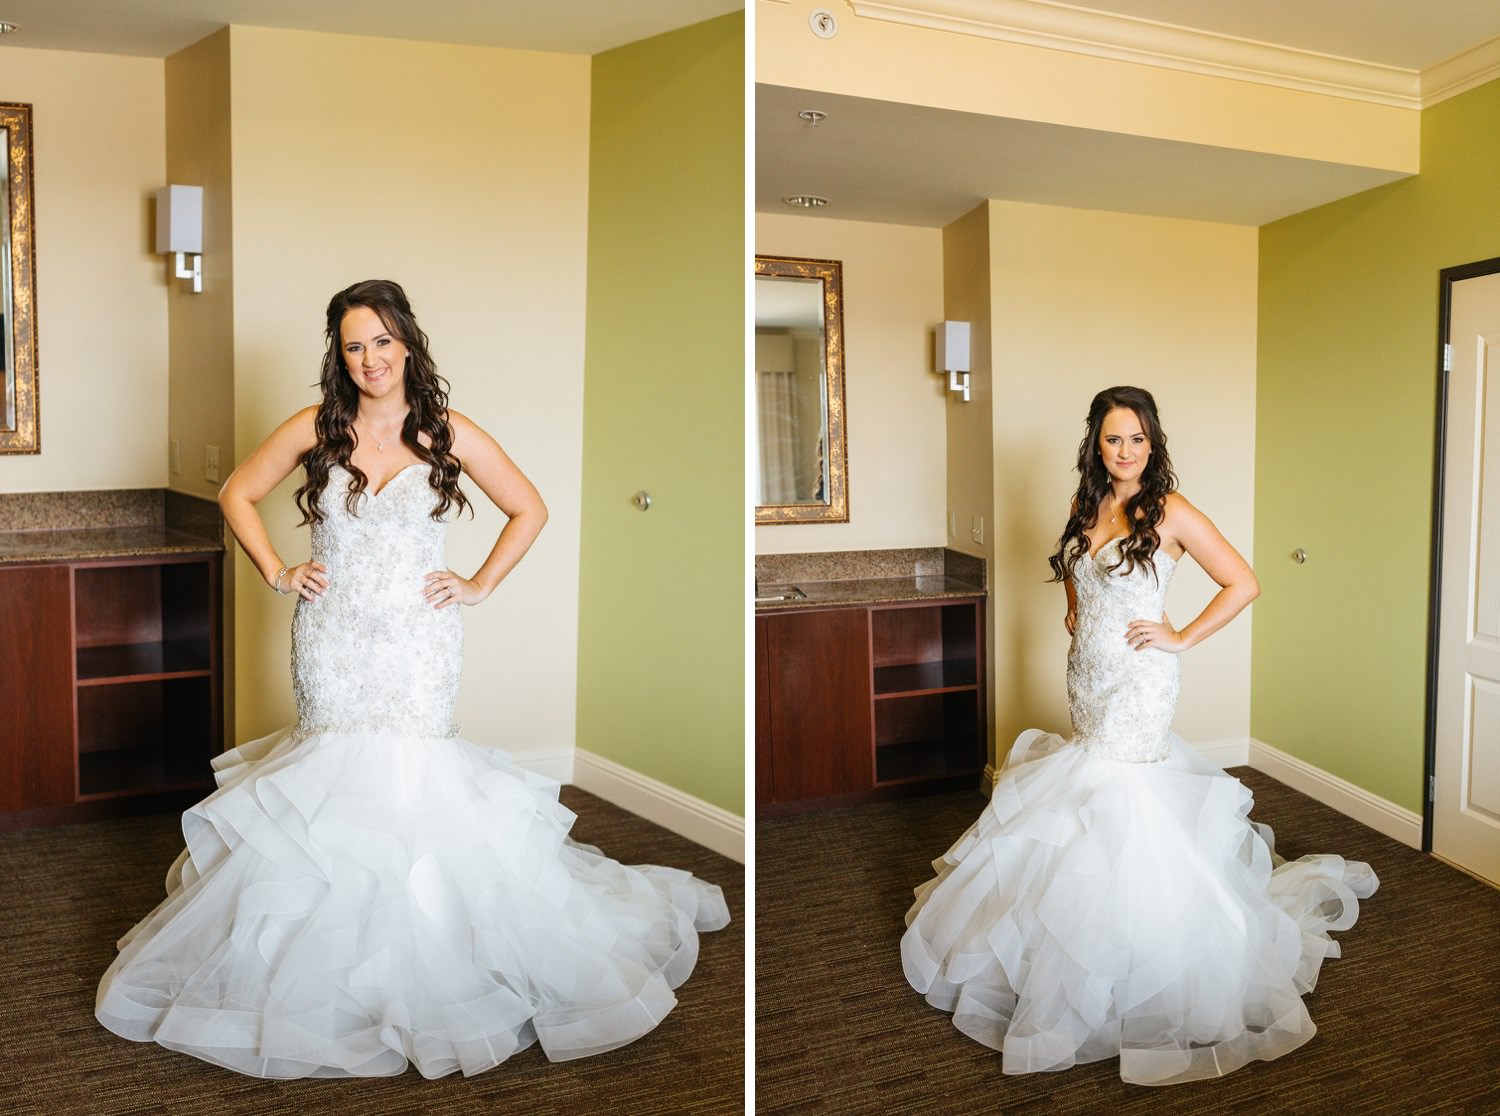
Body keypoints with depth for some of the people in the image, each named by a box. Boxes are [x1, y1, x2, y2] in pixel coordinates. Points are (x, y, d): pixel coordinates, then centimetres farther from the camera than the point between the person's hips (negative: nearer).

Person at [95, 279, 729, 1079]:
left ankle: (427, 973, 16)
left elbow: (530, 511, 5)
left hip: (416, 643, -1)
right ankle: (326, 974, 23)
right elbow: (237, 495, 14)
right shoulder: (316, 428, 2)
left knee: (412, 778, -4)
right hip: (331, 643, 2)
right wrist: (277, 573, 5)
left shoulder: (449, 434, -1)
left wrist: (479, 585, 0)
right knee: (331, 781, 4)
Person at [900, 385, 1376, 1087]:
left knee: (1116, 793, -7)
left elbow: (1243, 584, -12)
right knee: (1090, 781, 13)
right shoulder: (1087, 508, 8)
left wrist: (1183, 638, -11)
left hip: (1137, 680, -7)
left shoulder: (1171, 513, -12)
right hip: (1086, 673, 7)